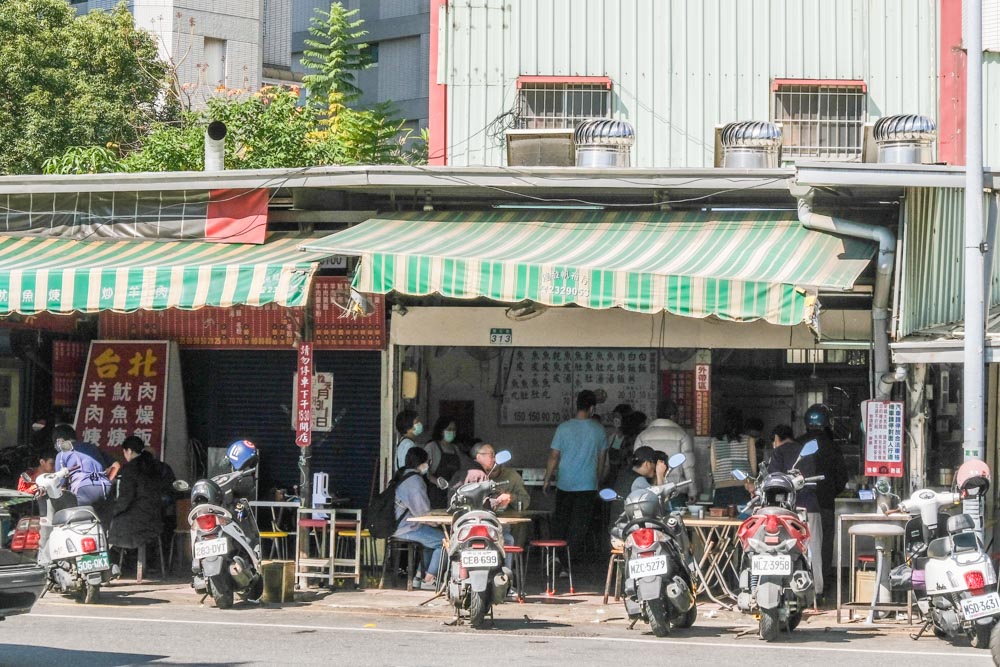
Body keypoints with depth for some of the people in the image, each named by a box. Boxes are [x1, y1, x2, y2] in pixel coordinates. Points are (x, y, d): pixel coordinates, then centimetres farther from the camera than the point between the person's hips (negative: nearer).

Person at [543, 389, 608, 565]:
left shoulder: (564, 428, -7)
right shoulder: (598, 430, -4)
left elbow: (554, 456, -4)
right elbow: (602, 458, 6)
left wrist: (547, 478, 8)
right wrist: (598, 478, 21)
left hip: (565, 484, 0)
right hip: (587, 485, 0)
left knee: (560, 520, 16)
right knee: (578, 525, 3)